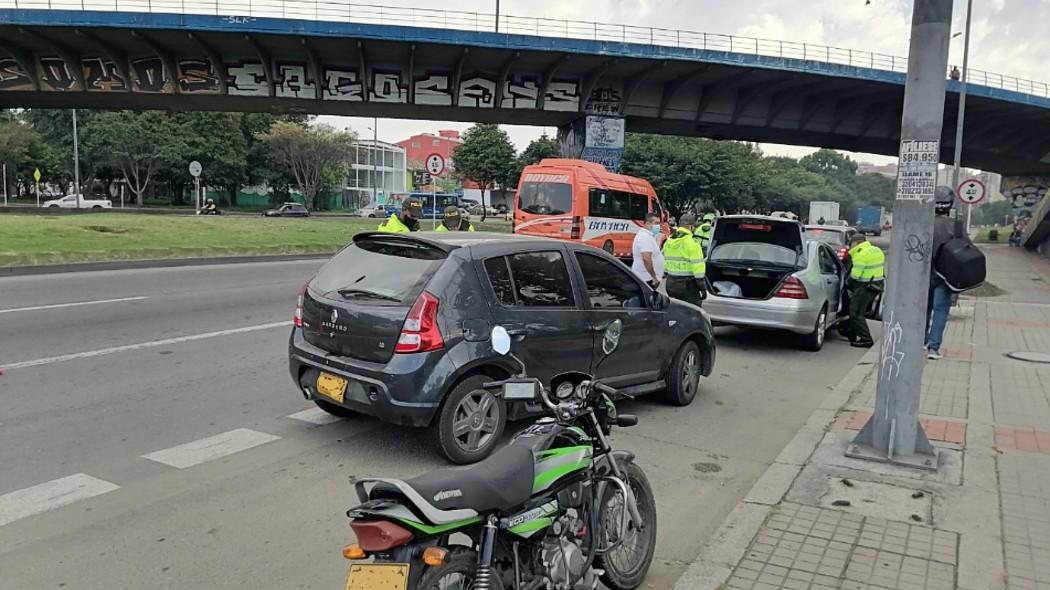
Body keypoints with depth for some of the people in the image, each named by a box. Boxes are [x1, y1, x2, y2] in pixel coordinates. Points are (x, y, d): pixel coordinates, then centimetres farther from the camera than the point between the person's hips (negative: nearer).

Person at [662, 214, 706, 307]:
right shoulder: (692, 241, -12)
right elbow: (698, 265, -14)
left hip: (670, 284, 8)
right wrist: (702, 287, -10)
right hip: (687, 285, -7)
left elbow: (665, 262, 16)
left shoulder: (668, 241, 11)